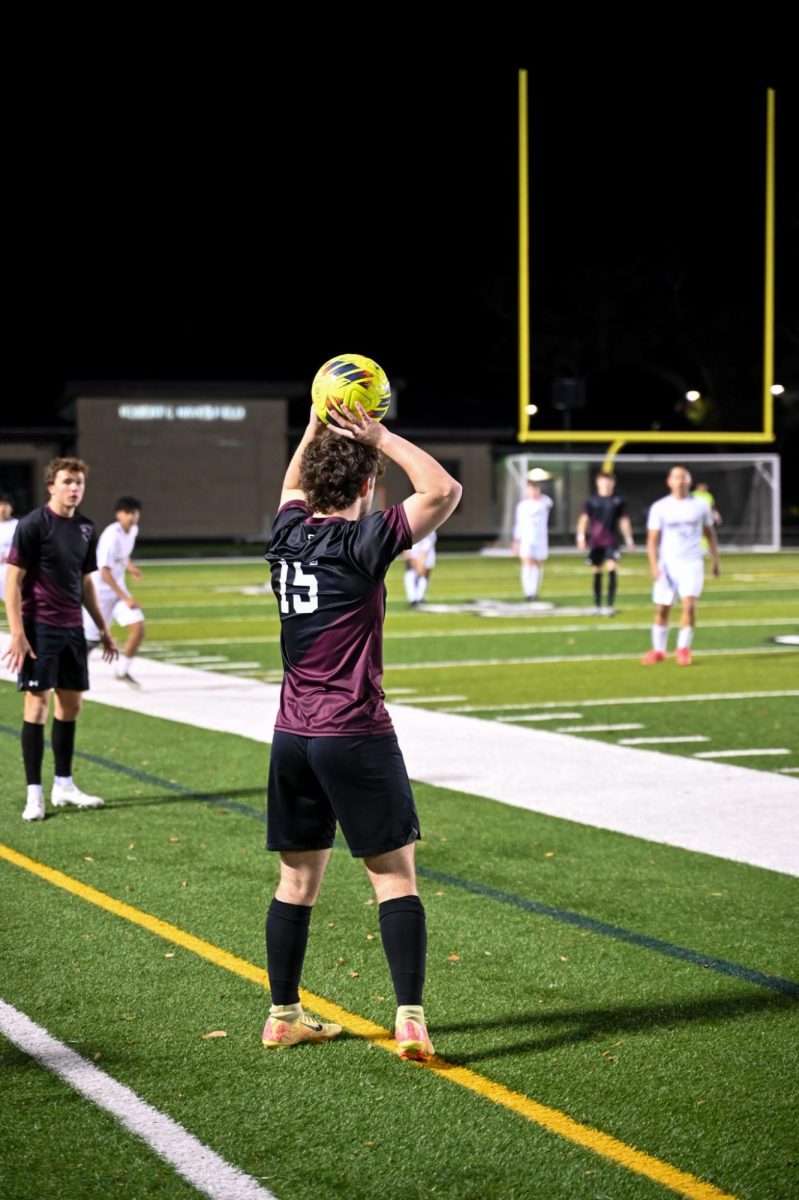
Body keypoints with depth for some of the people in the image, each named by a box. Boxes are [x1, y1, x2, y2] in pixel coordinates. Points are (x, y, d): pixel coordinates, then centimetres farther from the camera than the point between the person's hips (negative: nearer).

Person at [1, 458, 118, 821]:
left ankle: (64, 785, 21)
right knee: (37, 703, -6)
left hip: (72, 628, 7)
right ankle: (34, 793, -1)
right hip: (40, 627, -7)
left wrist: (103, 628, 19)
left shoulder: (86, 529, 10)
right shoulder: (33, 524, -9)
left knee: (70, 703, 10)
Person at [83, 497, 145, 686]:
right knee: (91, 639, -2)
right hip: (100, 591, -7)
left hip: (118, 589, 7)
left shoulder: (133, 530, 0)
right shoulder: (112, 536, -25)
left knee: (138, 628, -6)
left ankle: (123, 671, 10)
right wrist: (126, 598, -28)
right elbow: (105, 573, -27)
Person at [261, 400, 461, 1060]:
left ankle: (284, 1015, 20)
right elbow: (444, 490, -11)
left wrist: (316, 426, 23)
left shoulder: (287, 535, 6)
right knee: (395, 877, 0)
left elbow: (293, 487, 30)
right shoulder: (363, 543, -12)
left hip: (292, 735, 6)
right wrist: (380, 437, -6)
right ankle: (411, 1017, -6)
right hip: (356, 737, -6)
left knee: (298, 880, 14)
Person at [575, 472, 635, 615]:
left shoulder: (618, 501, 4)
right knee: (597, 572, 7)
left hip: (612, 542, -1)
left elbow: (624, 521, 12)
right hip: (595, 542, 1)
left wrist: (629, 539, 12)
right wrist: (581, 537, -9)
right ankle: (597, 605, 18)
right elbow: (584, 519, 2)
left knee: (612, 568, -15)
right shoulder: (591, 501, 2)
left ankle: (610, 605, -14)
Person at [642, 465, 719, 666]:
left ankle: (683, 649, -3)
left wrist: (715, 560, 15)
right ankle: (658, 650, 19)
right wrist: (654, 565, -14)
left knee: (689, 605, -16)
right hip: (667, 564, 0)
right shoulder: (659, 507, -2)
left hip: (692, 563, 0)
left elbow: (710, 534, 15)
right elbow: (652, 539, -3)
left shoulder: (700, 506, 3)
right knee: (662, 609, 3)